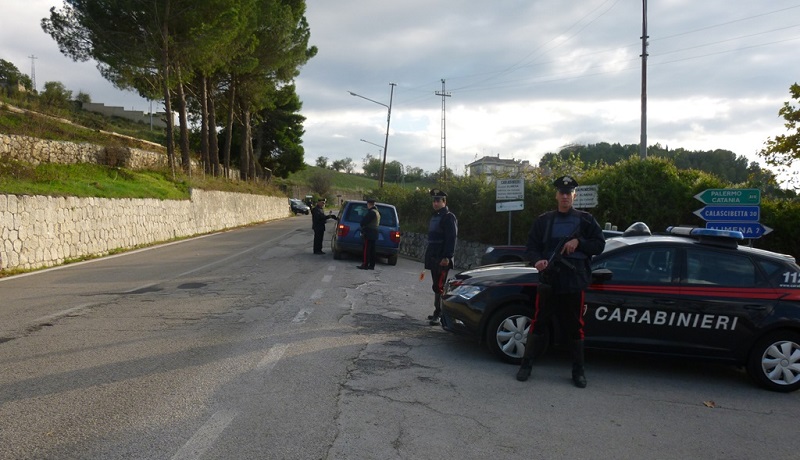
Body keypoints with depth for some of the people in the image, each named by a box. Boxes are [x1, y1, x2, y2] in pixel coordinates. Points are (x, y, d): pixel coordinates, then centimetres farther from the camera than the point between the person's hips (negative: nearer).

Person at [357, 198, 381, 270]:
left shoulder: (371, 212, -15)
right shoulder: (377, 212, 18)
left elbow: (363, 222, -19)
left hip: (369, 234, -10)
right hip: (374, 234, 10)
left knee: (366, 250, -7)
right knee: (372, 250, 10)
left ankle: (365, 265, -7)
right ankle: (371, 265, 13)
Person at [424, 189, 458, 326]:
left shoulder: (449, 217, -10)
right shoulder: (434, 216, 19)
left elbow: (451, 239, -18)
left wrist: (447, 257, -24)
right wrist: (428, 256, 20)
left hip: (442, 259, -9)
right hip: (433, 258, 9)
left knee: (438, 286, -10)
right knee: (436, 286, 13)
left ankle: (438, 313, -7)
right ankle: (438, 313, 20)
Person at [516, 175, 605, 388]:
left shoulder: (585, 220, 6)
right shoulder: (543, 220, 9)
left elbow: (599, 244, 4)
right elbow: (532, 246, 5)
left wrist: (579, 242, -12)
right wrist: (537, 260, -16)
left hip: (574, 283, 0)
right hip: (548, 282, 1)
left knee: (575, 328, 7)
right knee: (537, 324, 3)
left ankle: (578, 371, 20)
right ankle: (526, 365, 15)